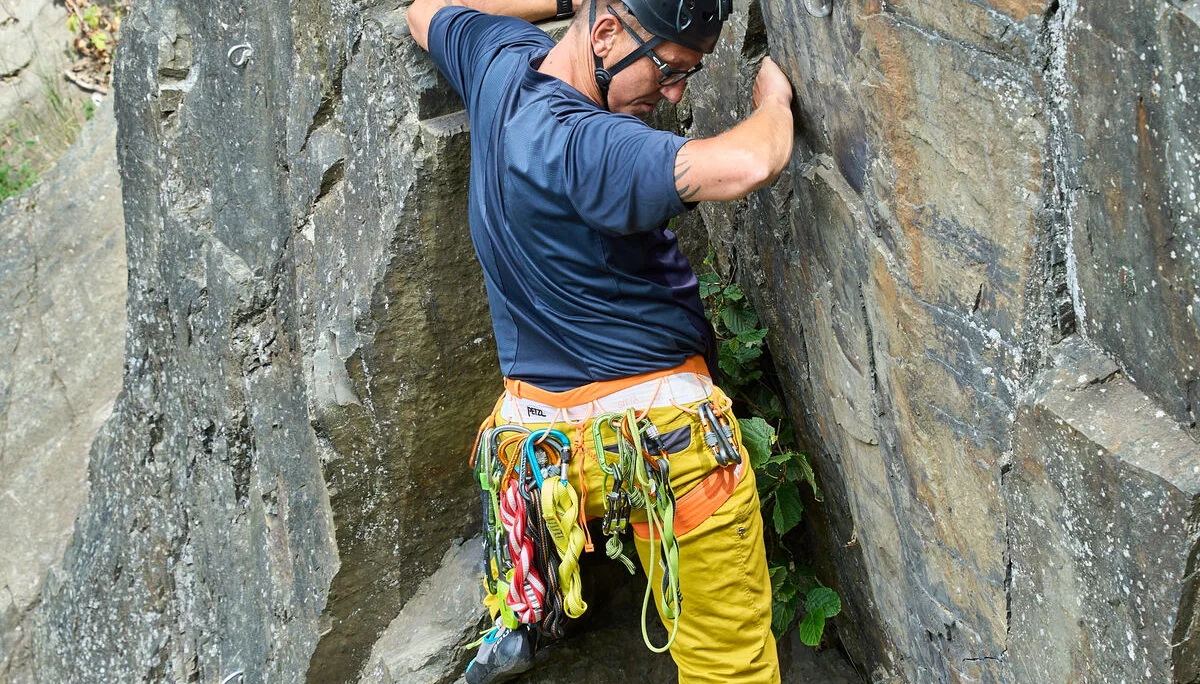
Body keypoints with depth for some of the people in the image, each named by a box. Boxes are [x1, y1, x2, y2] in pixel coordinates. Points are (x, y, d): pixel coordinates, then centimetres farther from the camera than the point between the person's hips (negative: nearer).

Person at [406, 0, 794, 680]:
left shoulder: (501, 56, -2)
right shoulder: (578, 144, -27)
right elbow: (747, 165, -38)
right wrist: (774, 98, -15)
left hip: (542, 423, 8)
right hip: (662, 428, -8)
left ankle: (517, 625, 47)